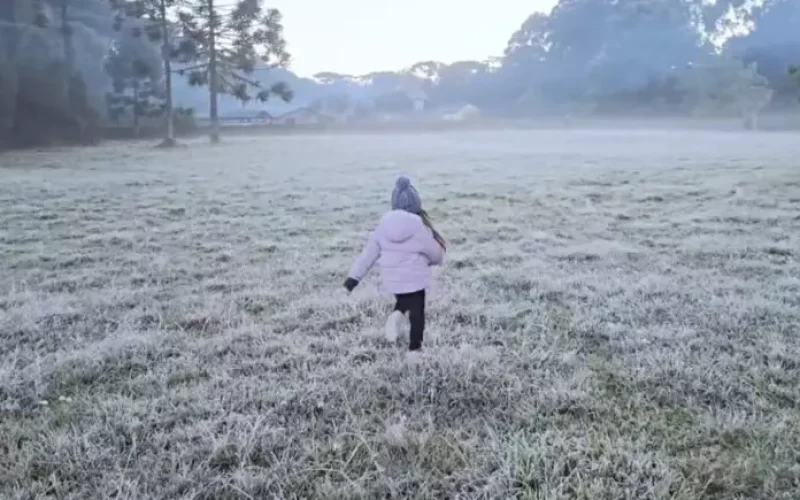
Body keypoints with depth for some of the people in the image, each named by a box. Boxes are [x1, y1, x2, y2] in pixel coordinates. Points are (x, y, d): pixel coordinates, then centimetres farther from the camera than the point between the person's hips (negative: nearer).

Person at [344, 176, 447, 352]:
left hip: (392, 279, 4)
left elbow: (368, 253, 0)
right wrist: (438, 259, 21)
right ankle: (415, 347, 9)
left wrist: (354, 276, 3)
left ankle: (396, 314, -1)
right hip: (414, 278, -4)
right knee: (416, 313, 9)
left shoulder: (384, 225, -2)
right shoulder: (419, 226, -14)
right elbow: (435, 252, -4)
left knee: (404, 301, 29)